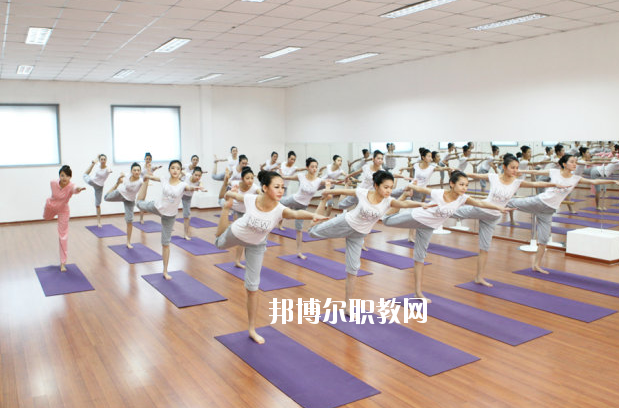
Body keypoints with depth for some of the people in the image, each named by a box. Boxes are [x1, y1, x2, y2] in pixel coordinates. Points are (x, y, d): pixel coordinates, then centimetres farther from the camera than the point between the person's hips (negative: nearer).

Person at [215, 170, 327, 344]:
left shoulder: (280, 210, -37)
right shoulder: (250, 199, -35)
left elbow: (296, 213, -60)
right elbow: (234, 195, -12)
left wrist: (313, 215, -80)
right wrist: (228, 197, 9)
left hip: (256, 245, -1)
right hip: (236, 234, 1)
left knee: (252, 287, 0)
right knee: (219, 243, 36)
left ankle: (252, 330, 15)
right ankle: (227, 207, 57)